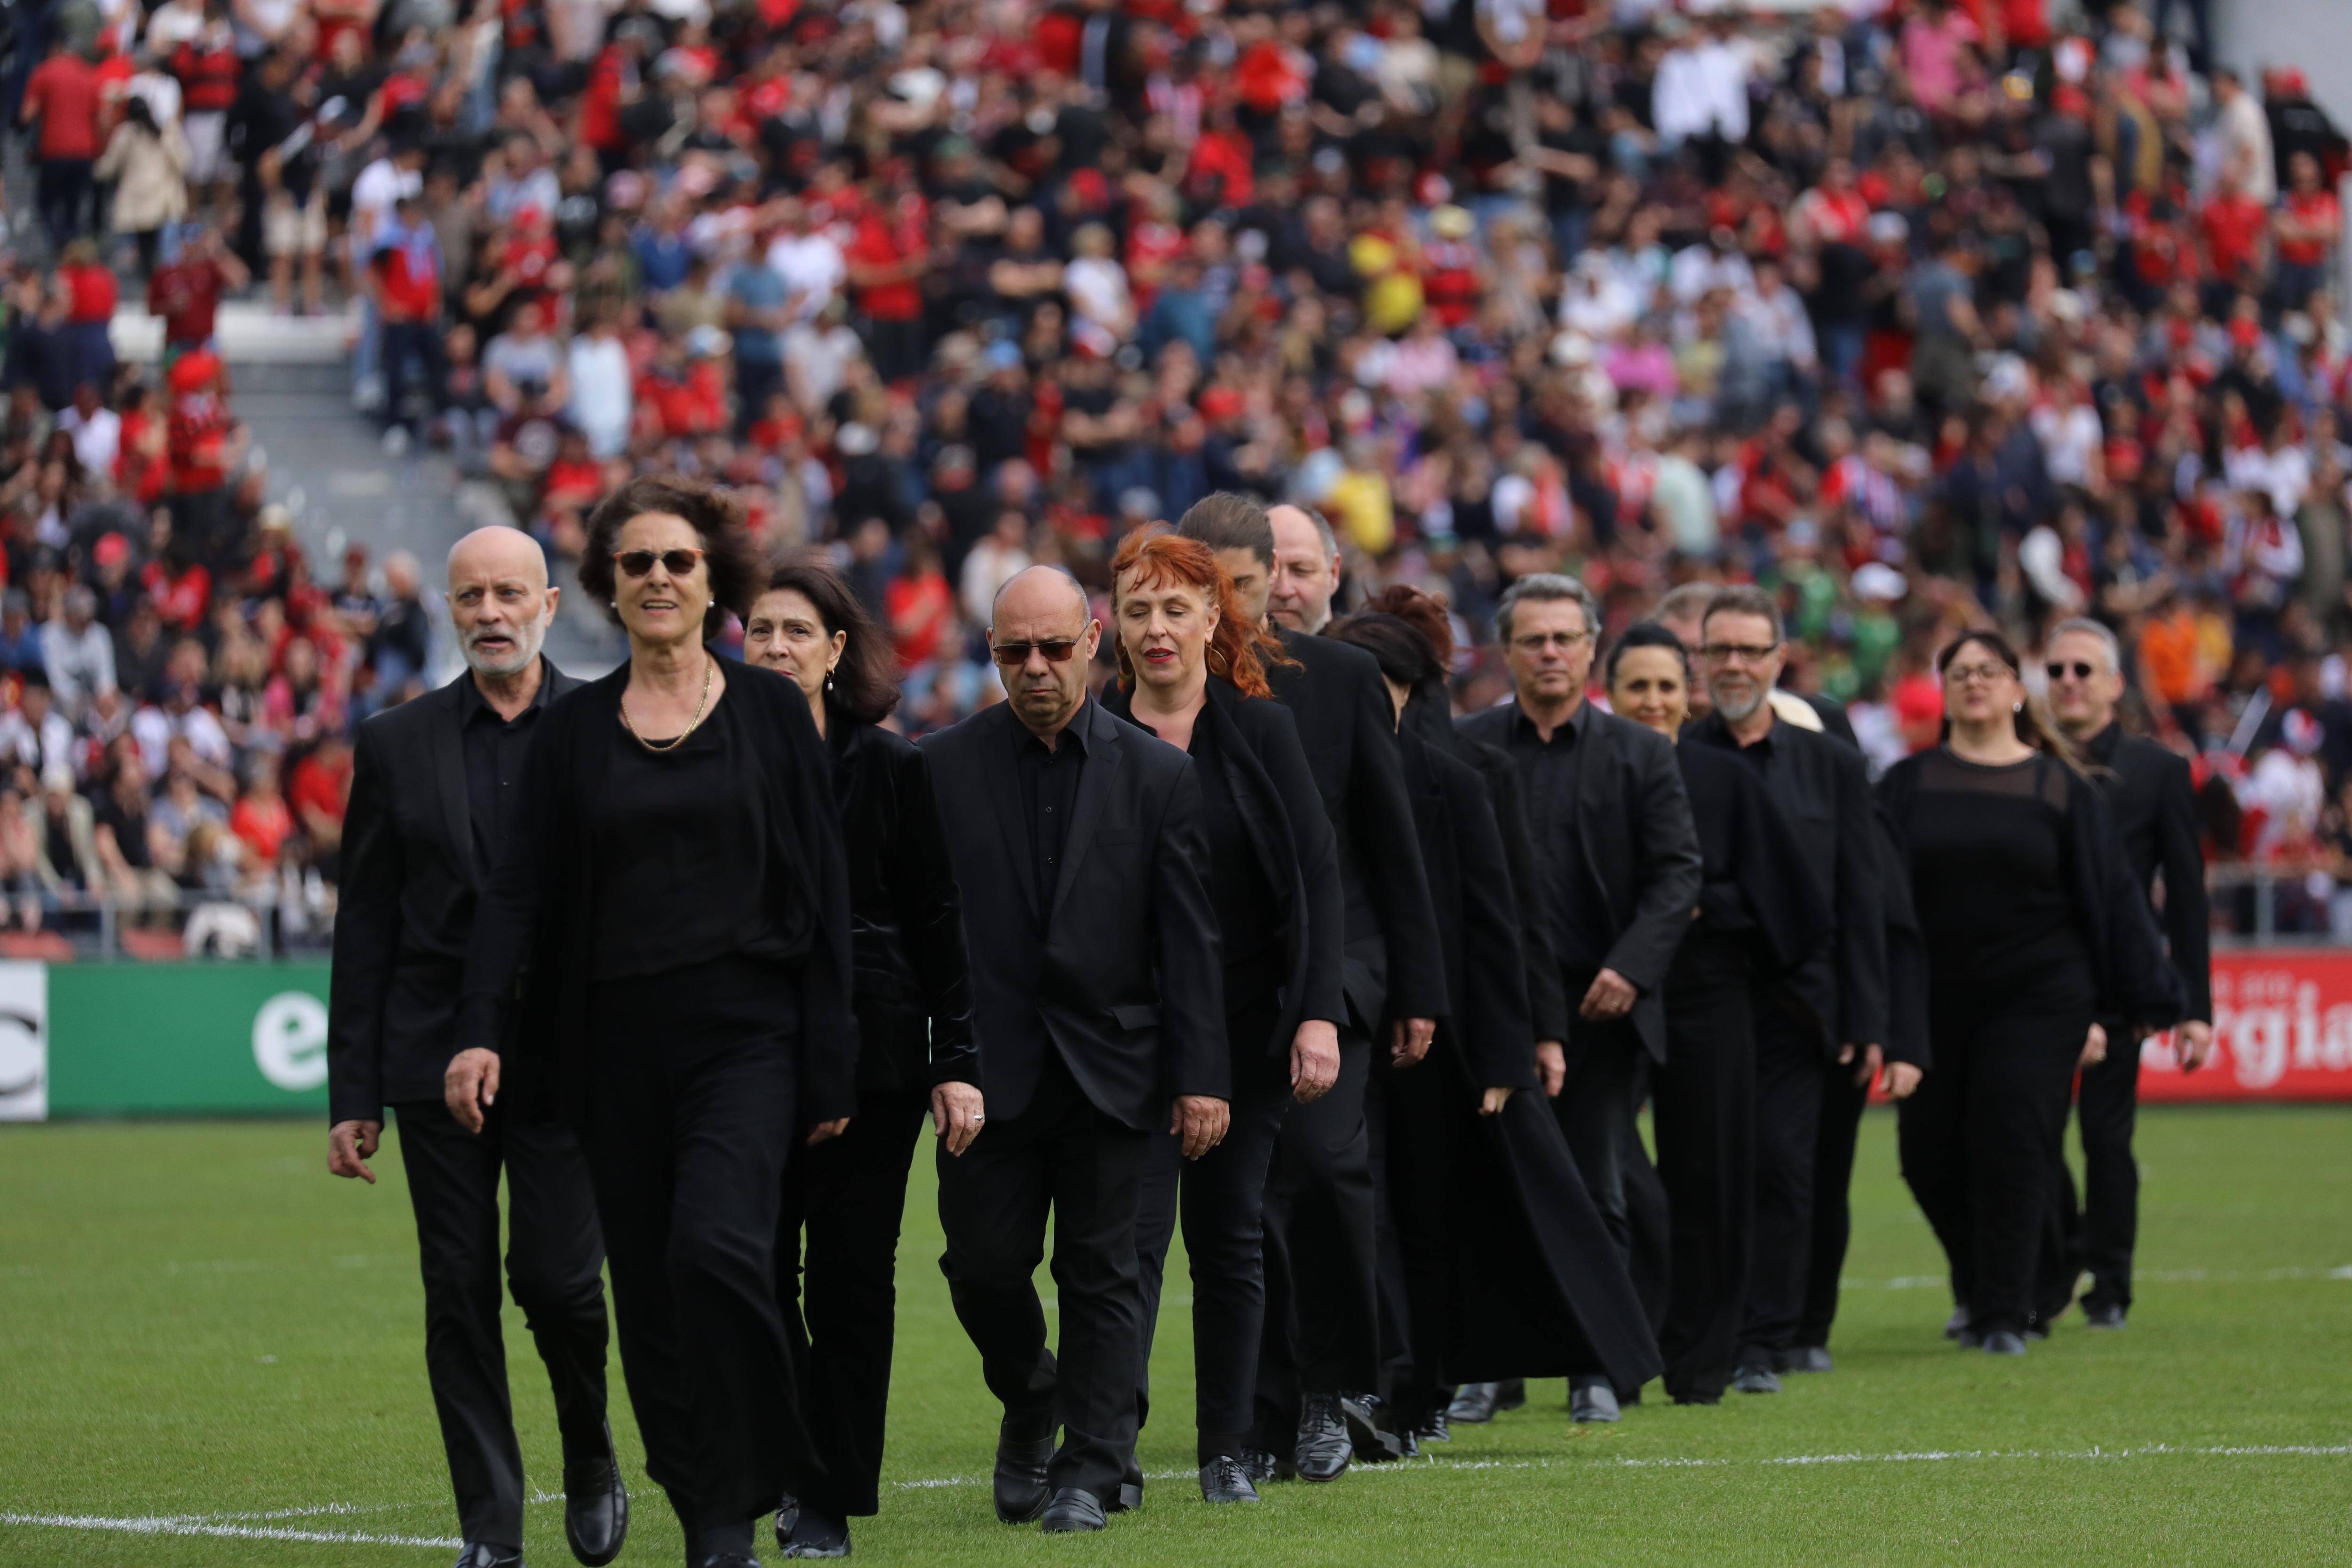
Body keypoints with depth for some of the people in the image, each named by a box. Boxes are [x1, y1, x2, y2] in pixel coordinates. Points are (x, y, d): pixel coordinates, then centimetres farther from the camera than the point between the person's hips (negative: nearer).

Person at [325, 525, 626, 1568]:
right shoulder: (396, 746, 7)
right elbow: (365, 929, 8)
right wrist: (353, 1095, 3)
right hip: (438, 1059, 2)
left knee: (558, 1279, -7)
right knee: (461, 1297, 1)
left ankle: (591, 1457, 22)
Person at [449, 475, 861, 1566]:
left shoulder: (771, 712, 4)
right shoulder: (574, 731, 9)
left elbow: (822, 892, 3)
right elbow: (520, 889, 3)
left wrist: (830, 1065, -2)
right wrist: (482, 1028, -12)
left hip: (745, 1034, -3)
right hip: (618, 1045, 3)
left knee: (715, 1246, -22)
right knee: (650, 1298, 3)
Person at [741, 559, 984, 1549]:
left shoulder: (891, 769, 2)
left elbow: (940, 926, 3)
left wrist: (957, 1064, -4)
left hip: (871, 1055, -1)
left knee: (851, 1280, 1)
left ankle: (840, 1495, 9)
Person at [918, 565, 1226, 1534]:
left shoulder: (1158, 775, 3)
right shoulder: (943, 767, 2)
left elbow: (1191, 938, 2)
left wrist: (1202, 1074, -3)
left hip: (1112, 1067, 0)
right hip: (989, 1067, 0)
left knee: (1101, 1271, 2)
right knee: (983, 1263, 0)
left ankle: (1087, 1472, 9)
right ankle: (1030, 1402, 29)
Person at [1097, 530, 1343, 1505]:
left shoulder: (1260, 730, 1)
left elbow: (1316, 878, 0)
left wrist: (1318, 1014, -9)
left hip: (1244, 1022, 1)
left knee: (1228, 1234, 6)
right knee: (1130, 1233, -10)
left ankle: (1226, 1449, 14)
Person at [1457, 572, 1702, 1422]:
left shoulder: (1639, 754, 6)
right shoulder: (1464, 748, 6)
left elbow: (1677, 871, 1)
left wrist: (1631, 966, -13)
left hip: (1598, 1001, 0)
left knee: (1597, 1189, 3)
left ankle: (1595, 1367, 10)